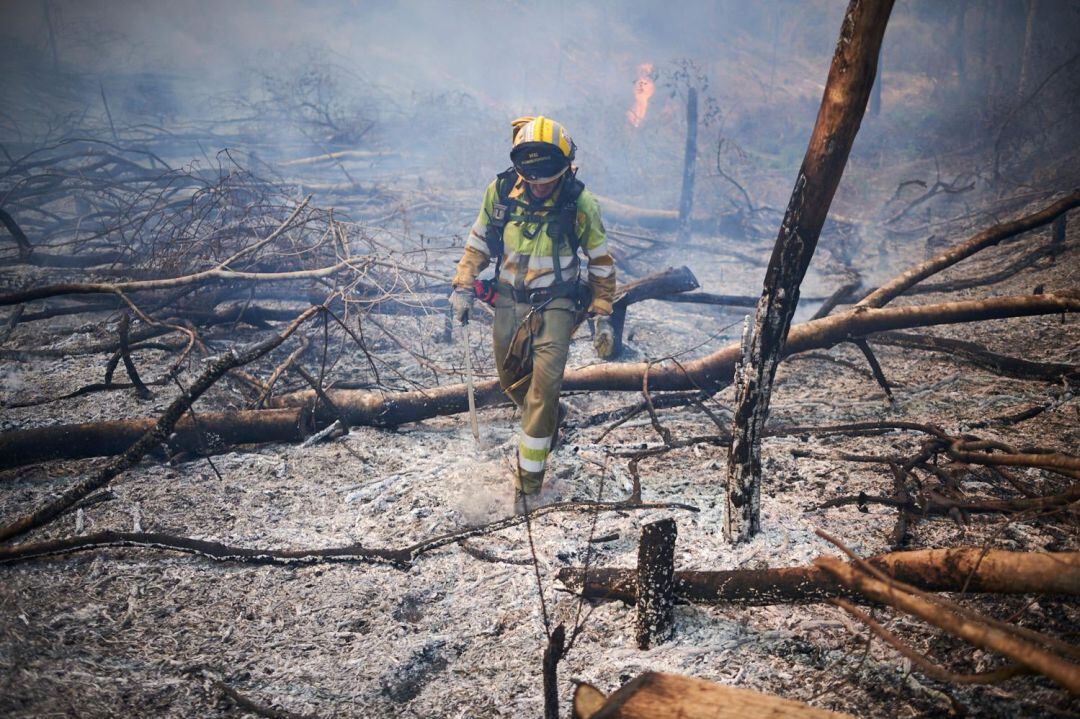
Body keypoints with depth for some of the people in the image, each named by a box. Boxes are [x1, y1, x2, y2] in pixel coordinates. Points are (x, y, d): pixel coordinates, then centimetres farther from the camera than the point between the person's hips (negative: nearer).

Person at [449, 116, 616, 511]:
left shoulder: (580, 204, -14)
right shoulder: (500, 191, -9)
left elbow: (600, 263, -1)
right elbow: (478, 241, 8)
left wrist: (602, 316, -3)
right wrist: (463, 286, -2)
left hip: (556, 303, -3)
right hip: (509, 300, 4)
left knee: (544, 386, -13)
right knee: (511, 380, 15)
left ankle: (528, 478, -3)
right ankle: (548, 421, 46)